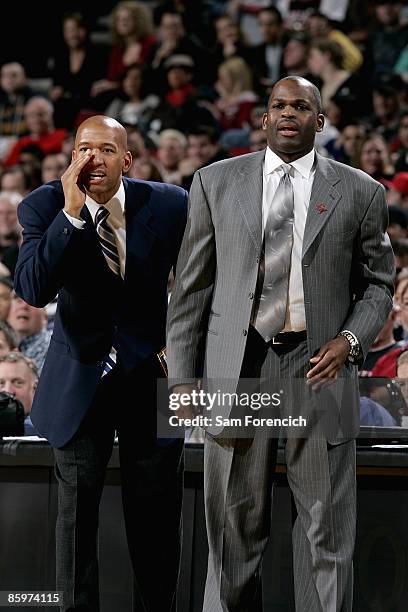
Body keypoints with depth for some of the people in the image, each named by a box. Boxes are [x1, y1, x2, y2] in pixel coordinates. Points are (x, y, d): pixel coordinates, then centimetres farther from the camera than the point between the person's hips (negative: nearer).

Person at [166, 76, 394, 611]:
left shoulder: (359, 192, 6)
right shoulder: (217, 183, 7)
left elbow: (378, 283, 12)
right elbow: (191, 287, 8)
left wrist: (350, 339, -7)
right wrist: (182, 376, 2)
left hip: (318, 367, 0)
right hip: (237, 369, 1)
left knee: (327, 533, 1)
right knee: (234, 531, 5)